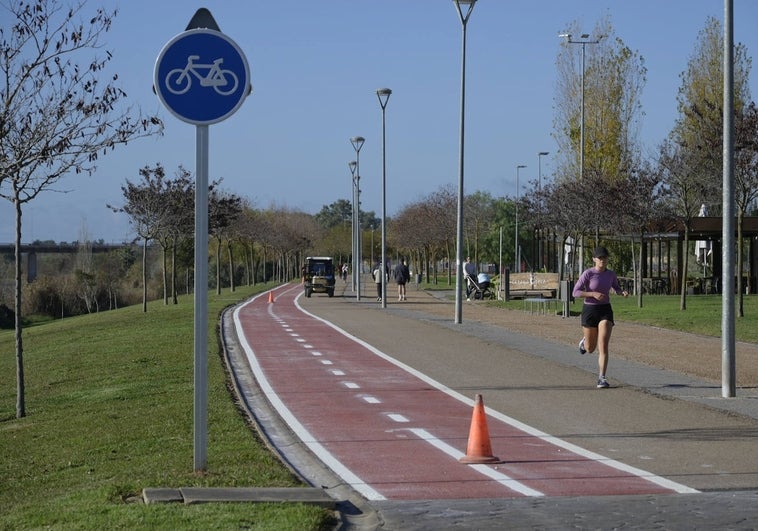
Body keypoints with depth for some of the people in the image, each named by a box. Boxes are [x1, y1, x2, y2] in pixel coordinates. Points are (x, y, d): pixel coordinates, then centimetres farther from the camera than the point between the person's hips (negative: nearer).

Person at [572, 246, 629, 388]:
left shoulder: (611, 274, 2)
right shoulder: (587, 274, -12)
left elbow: (616, 289, 20)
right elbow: (576, 293, -13)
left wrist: (623, 292, -3)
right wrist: (593, 294, -26)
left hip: (605, 311, 2)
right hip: (589, 311, -2)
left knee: (603, 346, -16)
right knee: (590, 349, 13)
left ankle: (601, 378, -14)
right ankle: (585, 341, 52)